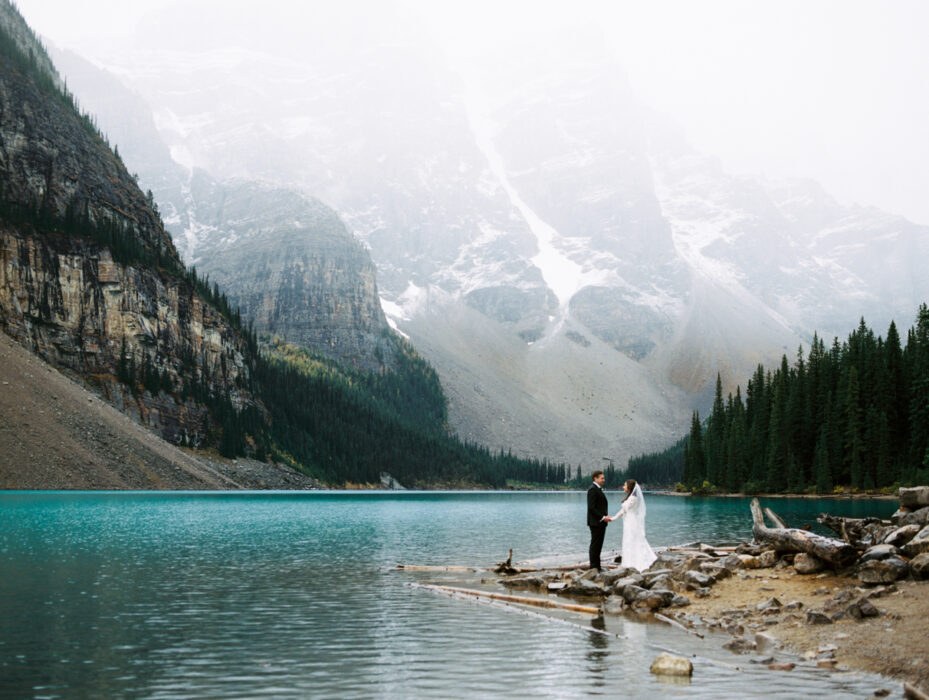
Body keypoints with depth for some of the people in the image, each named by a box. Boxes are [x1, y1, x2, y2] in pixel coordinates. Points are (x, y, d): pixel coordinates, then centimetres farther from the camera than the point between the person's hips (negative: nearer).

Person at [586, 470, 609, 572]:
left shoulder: (599, 489, 18)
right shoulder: (592, 489, -14)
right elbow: (591, 507, -20)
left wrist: (605, 517, 10)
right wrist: (603, 517, -19)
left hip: (601, 522, 10)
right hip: (595, 522, -10)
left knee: (598, 545, 11)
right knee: (595, 544, -6)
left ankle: (597, 566, 15)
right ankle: (594, 567, -3)